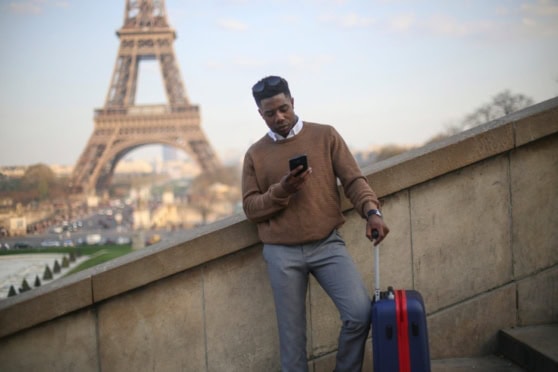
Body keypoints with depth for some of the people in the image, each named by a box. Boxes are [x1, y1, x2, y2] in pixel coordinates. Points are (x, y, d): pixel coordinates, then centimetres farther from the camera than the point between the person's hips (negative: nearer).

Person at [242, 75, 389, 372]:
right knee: (292, 331, 4)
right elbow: (250, 208, 5)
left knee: (361, 313, -13)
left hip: (327, 244, 0)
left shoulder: (325, 135, 6)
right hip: (282, 253, 1)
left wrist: (371, 211, -17)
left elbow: (353, 179, 1)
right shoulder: (255, 154, 8)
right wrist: (281, 190, -13)